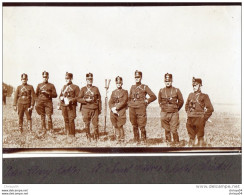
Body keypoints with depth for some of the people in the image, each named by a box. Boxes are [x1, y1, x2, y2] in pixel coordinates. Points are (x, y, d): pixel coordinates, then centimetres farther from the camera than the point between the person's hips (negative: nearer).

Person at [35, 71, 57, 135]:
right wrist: (37, 104, 4)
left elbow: (55, 95, 2)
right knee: (42, 117, 3)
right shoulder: (39, 85, 14)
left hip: (48, 103, -2)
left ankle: (50, 130, -4)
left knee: (49, 116, -10)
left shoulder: (51, 85, 8)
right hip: (40, 103, 2)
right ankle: (43, 130, 10)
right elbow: (36, 94, 16)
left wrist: (47, 93, -11)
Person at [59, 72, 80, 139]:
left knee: (71, 120, -10)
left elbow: (78, 97, -5)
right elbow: (60, 95, 24)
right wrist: (61, 98, 0)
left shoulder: (75, 87, 1)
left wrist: (70, 100, -17)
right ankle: (67, 134, 15)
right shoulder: (63, 87, 18)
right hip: (64, 106, 5)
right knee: (66, 120, 7)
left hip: (71, 106, -5)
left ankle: (72, 135, -6)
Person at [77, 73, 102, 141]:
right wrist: (86, 100, -14)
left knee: (95, 124, -4)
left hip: (95, 109, 0)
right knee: (87, 124, 2)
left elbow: (99, 99, 11)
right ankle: (88, 137, 12)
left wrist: (100, 109, 7)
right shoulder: (83, 89, 7)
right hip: (86, 109, 0)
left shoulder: (96, 88, 10)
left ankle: (96, 138, 6)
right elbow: (78, 99, 2)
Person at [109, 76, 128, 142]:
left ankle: (122, 140, -1)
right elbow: (110, 102, 8)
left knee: (120, 126, -9)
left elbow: (124, 102, -8)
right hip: (113, 112, 4)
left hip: (121, 112, -4)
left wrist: (116, 107, -14)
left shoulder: (125, 92, 4)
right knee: (116, 126, 6)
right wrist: (112, 109, -9)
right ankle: (117, 139, 14)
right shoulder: (113, 92, 17)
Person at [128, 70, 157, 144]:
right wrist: (129, 104, 11)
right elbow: (129, 97, 28)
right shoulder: (132, 87, 15)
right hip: (132, 109, 4)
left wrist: (147, 101, -3)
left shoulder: (145, 87, 4)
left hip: (141, 108, -4)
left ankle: (144, 141, 1)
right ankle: (136, 141, 16)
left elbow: (154, 97, 6)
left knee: (142, 126, -8)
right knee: (134, 126, 7)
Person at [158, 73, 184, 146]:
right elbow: (159, 101, 19)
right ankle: (168, 143, 19)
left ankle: (176, 144, 10)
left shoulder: (176, 90, -1)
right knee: (167, 130, 8)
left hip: (174, 113, -2)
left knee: (174, 130, -5)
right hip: (164, 113, 2)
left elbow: (181, 101, 9)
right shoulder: (161, 91, 4)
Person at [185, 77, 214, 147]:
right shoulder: (190, 95, 11)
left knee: (200, 137, 2)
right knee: (191, 136, 13)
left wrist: (204, 118, -6)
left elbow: (210, 109, -6)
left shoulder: (204, 96, -3)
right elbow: (187, 105, 27)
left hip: (199, 120, -5)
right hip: (190, 120, 5)